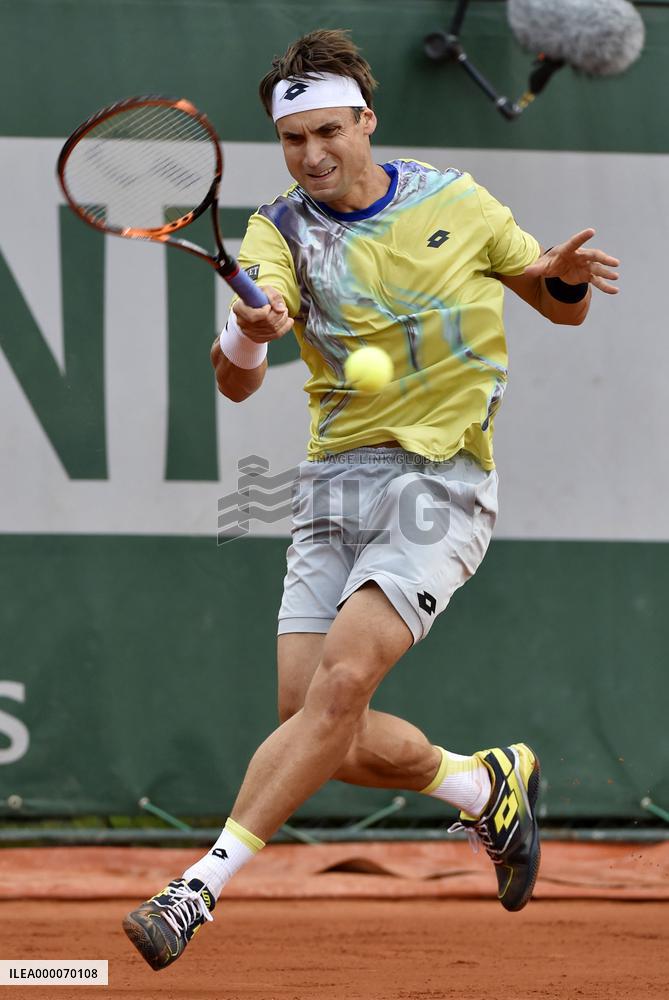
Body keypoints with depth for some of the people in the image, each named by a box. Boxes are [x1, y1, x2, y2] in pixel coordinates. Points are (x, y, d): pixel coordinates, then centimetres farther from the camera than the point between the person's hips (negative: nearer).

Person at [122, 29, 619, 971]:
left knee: (340, 680, -22)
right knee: (319, 728, -3)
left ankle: (200, 889, -24)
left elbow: (560, 303, 16)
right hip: (335, 486, 3)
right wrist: (245, 338, -39)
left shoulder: (456, 202, 2)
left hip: (441, 479, -3)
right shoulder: (281, 229, 0)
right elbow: (237, 383, -15)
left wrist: (567, 278, -8)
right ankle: (488, 785, 25)